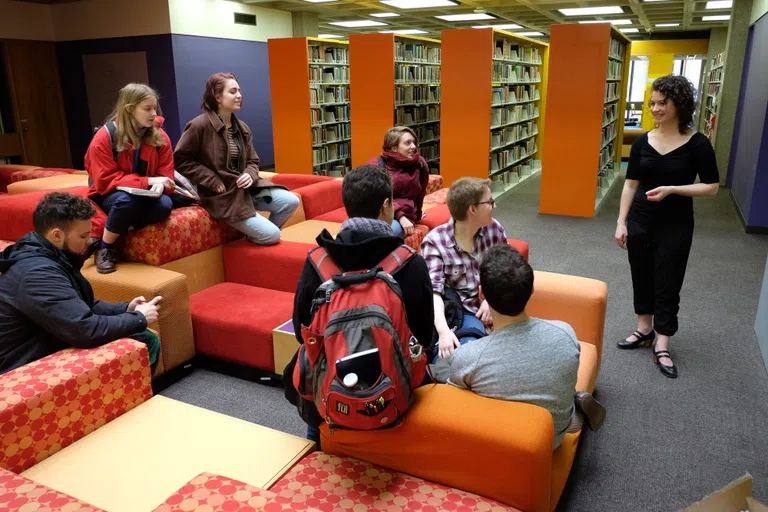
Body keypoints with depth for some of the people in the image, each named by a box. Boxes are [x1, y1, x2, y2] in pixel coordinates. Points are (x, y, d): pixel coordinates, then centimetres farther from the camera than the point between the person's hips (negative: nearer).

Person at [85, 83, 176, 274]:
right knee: (126, 200, -38)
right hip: (110, 195, -2)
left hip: (145, 194, 3)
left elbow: (166, 175, -3)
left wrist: (159, 185, -30)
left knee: (165, 204, -31)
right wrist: (147, 181, -30)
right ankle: (105, 248, -14)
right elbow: (105, 181, -19)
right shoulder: (104, 137, -16)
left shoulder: (160, 136, -6)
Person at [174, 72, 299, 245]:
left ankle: (259, 233, 16)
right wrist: (213, 181, -17)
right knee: (271, 235, -16)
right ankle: (256, 236, 22)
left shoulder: (242, 128, 10)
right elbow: (180, 159, -12)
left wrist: (250, 175, -9)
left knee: (291, 201, -7)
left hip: (244, 189, 7)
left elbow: (252, 161, 15)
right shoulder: (200, 125, -12)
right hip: (221, 195, -7)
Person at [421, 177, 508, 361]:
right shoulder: (435, 241, -13)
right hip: (450, 309, -4)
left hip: (479, 310, 4)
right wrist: (443, 330, -36)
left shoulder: (495, 229, 1)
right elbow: (434, 290, -20)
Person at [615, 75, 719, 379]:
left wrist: (671, 189, -20)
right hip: (640, 221, 4)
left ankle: (662, 346, 15)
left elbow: (712, 187, -7)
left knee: (668, 284, 4)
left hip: (676, 226, -3)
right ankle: (644, 329, 34)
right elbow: (630, 184, 4)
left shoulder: (697, 144, -10)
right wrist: (621, 222, 0)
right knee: (641, 277, 15)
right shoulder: (642, 142, 0)